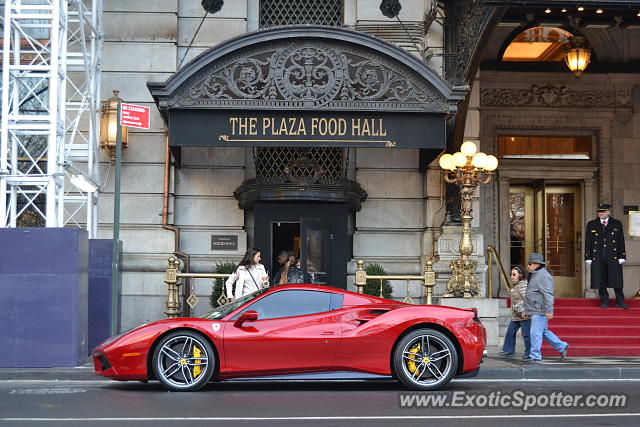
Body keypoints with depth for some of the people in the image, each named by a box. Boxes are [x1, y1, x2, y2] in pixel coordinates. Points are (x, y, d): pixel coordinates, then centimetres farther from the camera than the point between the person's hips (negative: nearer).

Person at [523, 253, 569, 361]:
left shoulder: (543, 276, -15)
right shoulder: (533, 275, 18)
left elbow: (548, 295, -21)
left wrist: (549, 311, -25)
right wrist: (526, 310, 25)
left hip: (540, 311, -11)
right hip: (535, 311, 11)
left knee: (535, 332, -8)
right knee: (544, 332, 17)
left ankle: (535, 355, -3)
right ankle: (562, 347, 25)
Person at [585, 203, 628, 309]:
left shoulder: (617, 224, 8)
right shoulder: (591, 225, 8)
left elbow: (621, 241, 6)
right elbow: (588, 242, 7)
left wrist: (622, 256, -1)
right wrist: (588, 257, 0)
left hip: (614, 257, -1)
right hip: (597, 259, 1)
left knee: (617, 280, 0)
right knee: (601, 281, 3)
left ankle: (620, 302, 10)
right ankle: (604, 302, 13)